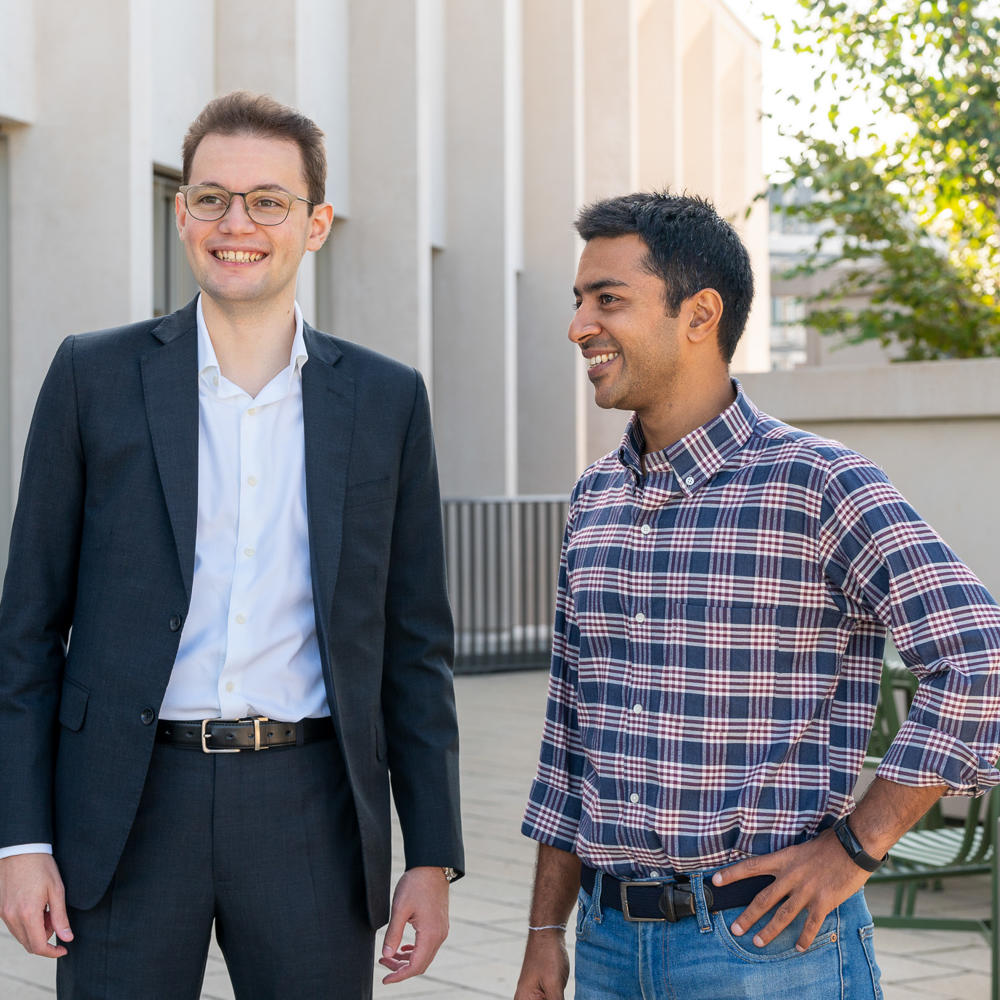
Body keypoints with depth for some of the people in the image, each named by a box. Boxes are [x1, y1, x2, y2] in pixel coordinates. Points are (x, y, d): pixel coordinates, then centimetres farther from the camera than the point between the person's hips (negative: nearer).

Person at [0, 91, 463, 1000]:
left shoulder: (386, 399, 6)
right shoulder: (95, 377, 3)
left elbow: (415, 645, 8)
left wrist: (433, 856, 3)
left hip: (310, 816, 1)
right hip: (128, 816, -1)